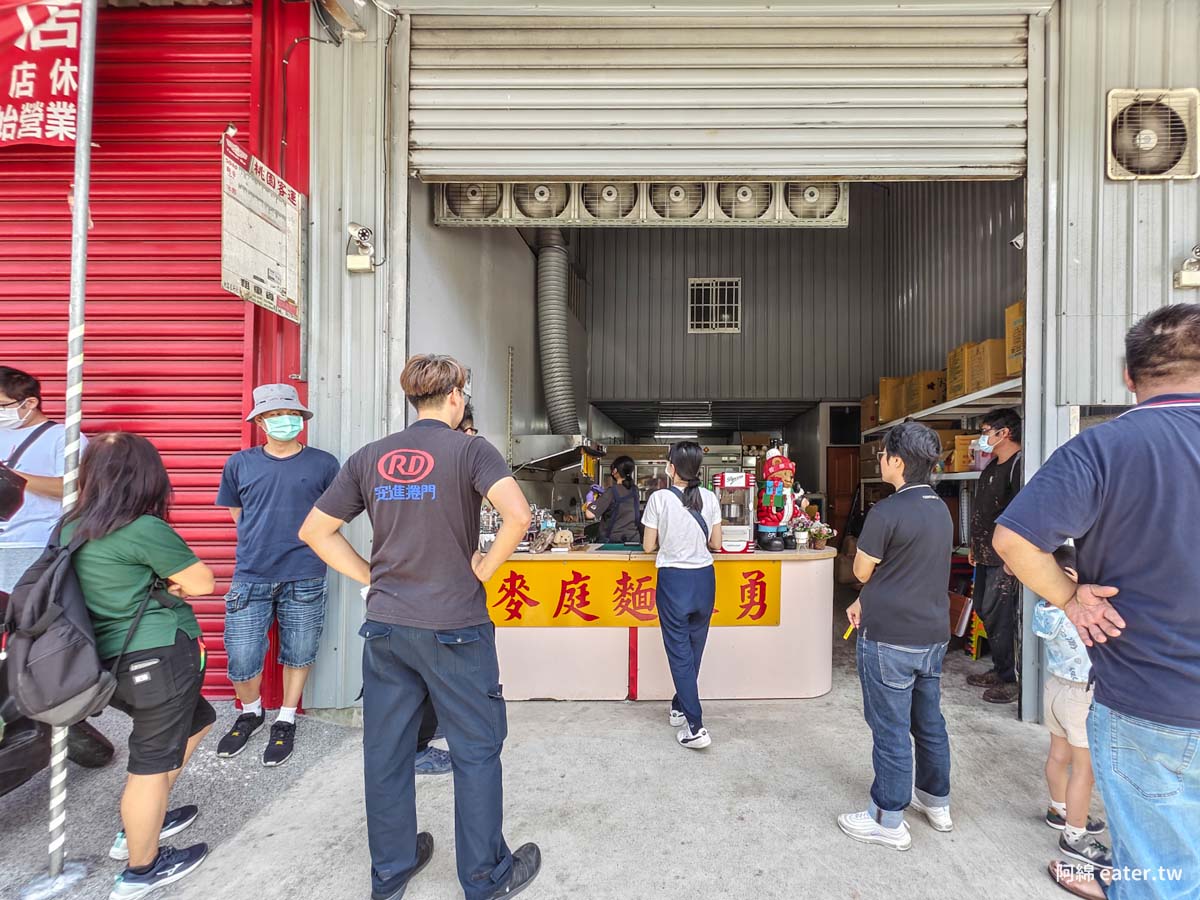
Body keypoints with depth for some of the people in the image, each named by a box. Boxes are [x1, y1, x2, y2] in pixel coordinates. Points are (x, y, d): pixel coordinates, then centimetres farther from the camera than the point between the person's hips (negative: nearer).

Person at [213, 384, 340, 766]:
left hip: (304, 580, -1)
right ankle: (251, 713, 34)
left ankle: (286, 721, 32)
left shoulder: (323, 463, -1)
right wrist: (263, 541, 12)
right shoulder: (239, 464, 5)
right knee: (241, 660, 4)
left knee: (298, 656, 9)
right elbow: (237, 515, 17)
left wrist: (301, 542, 7)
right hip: (250, 578, 2)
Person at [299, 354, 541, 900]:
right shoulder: (470, 450, -11)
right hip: (455, 628, -5)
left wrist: (370, 577, 7)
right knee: (476, 751, 12)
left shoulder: (370, 457, 4)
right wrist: (485, 568, -12)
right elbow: (518, 515, -27)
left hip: (385, 626, 5)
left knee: (386, 751, 18)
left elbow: (314, 531, 7)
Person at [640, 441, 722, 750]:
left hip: (673, 580, -4)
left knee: (680, 652, 5)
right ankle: (679, 708, 36)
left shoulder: (660, 498, -11)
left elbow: (649, 546, -5)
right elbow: (715, 543, 5)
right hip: (704, 578, 4)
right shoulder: (709, 498, -2)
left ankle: (695, 727, 4)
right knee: (694, 649, 18)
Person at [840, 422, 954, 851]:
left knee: (891, 729, 5)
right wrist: (864, 601, 11)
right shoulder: (941, 510, 6)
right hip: (933, 635, 8)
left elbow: (862, 571, -11)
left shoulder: (887, 512, -21)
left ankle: (889, 821, 19)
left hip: (890, 639, -8)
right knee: (929, 720, 22)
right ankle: (937, 802, 39)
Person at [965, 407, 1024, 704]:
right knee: (986, 612, 16)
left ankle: (1012, 679, 8)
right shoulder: (993, 466, 16)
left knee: (999, 617, -5)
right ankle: (999, 671, 28)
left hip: (1004, 559, -10)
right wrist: (976, 546, 22)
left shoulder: (1018, 464, -16)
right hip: (986, 556, 10)